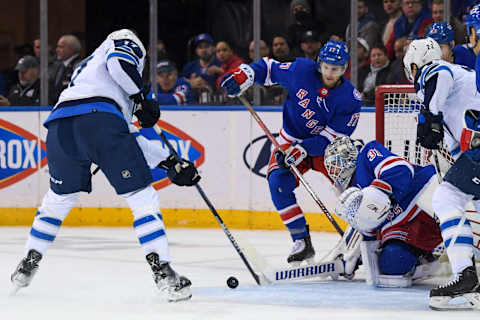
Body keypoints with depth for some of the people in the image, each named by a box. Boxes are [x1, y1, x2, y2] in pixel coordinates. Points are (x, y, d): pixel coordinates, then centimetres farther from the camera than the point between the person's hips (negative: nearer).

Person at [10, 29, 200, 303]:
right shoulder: (127, 43, 25)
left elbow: (127, 138, 38)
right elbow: (119, 62, -3)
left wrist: (170, 162, 35)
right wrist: (143, 98, 8)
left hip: (60, 126, 7)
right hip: (99, 119, -7)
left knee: (60, 196, 29)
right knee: (143, 197, 1)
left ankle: (29, 263, 33)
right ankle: (162, 272, -8)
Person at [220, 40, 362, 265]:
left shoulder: (350, 99, -18)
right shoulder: (301, 70, -14)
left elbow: (332, 137, -20)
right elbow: (270, 69, 2)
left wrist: (302, 150, -30)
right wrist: (245, 75, -15)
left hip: (326, 146, -1)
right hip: (292, 140, 1)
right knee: (278, 182, -23)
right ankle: (301, 242, -17)